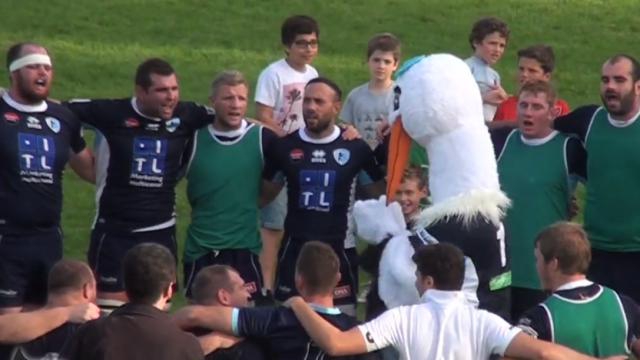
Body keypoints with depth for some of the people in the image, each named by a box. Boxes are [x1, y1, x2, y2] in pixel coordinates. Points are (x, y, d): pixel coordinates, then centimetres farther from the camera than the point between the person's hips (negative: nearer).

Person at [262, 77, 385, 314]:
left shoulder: (355, 148, -4)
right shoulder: (285, 147, -1)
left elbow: (379, 190, 7)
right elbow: (266, 193, 11)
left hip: (339, 249, -1)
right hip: (295, 248, 1)